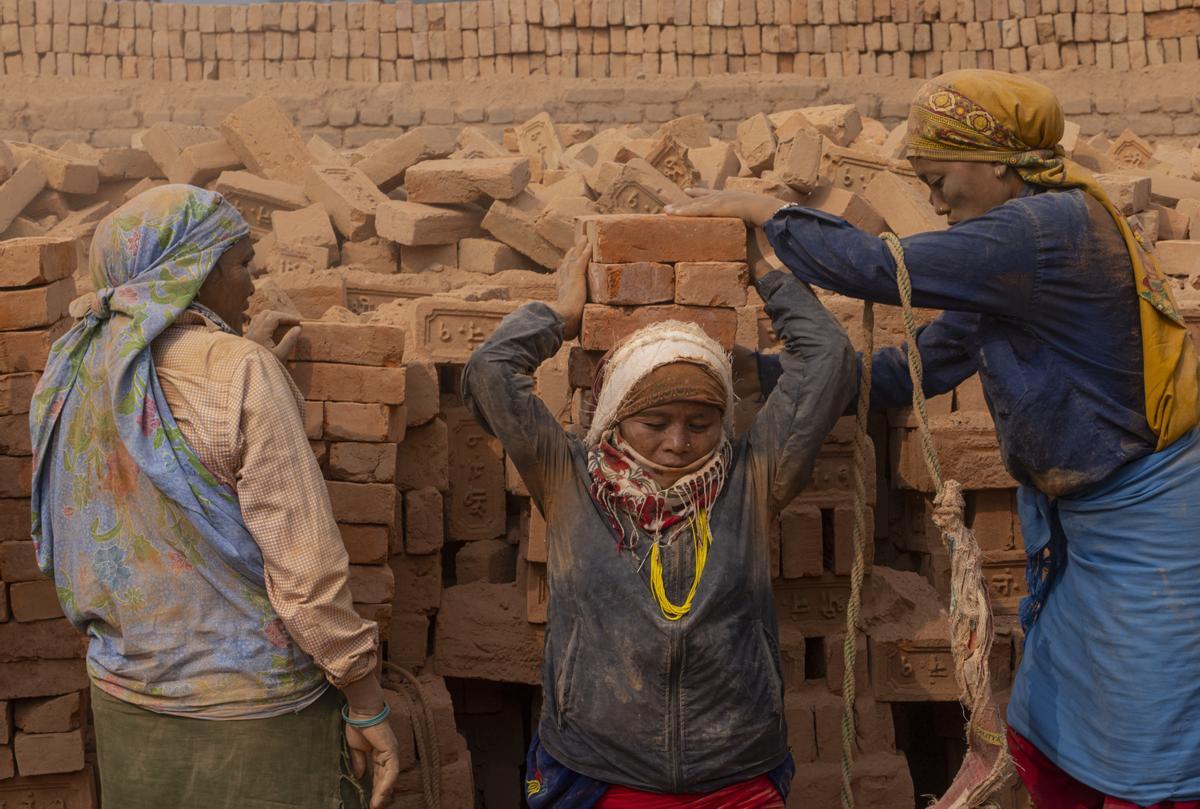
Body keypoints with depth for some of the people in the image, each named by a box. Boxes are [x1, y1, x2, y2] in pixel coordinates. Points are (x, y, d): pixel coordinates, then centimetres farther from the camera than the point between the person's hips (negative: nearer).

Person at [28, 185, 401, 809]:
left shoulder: (72, 372, 2)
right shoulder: (238, 370, -19)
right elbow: (306, 566, -21)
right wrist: (368, 709, -10)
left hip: (123, 706, 7)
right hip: (251, 711, -6)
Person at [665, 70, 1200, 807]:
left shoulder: (1054, 227, -22)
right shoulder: (1021, 238, 7)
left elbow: (880, 270, -24)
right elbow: (927, 366, 9)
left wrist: (766, 212, -10)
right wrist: (770, 373, 7)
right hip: (1075, 516, 9)